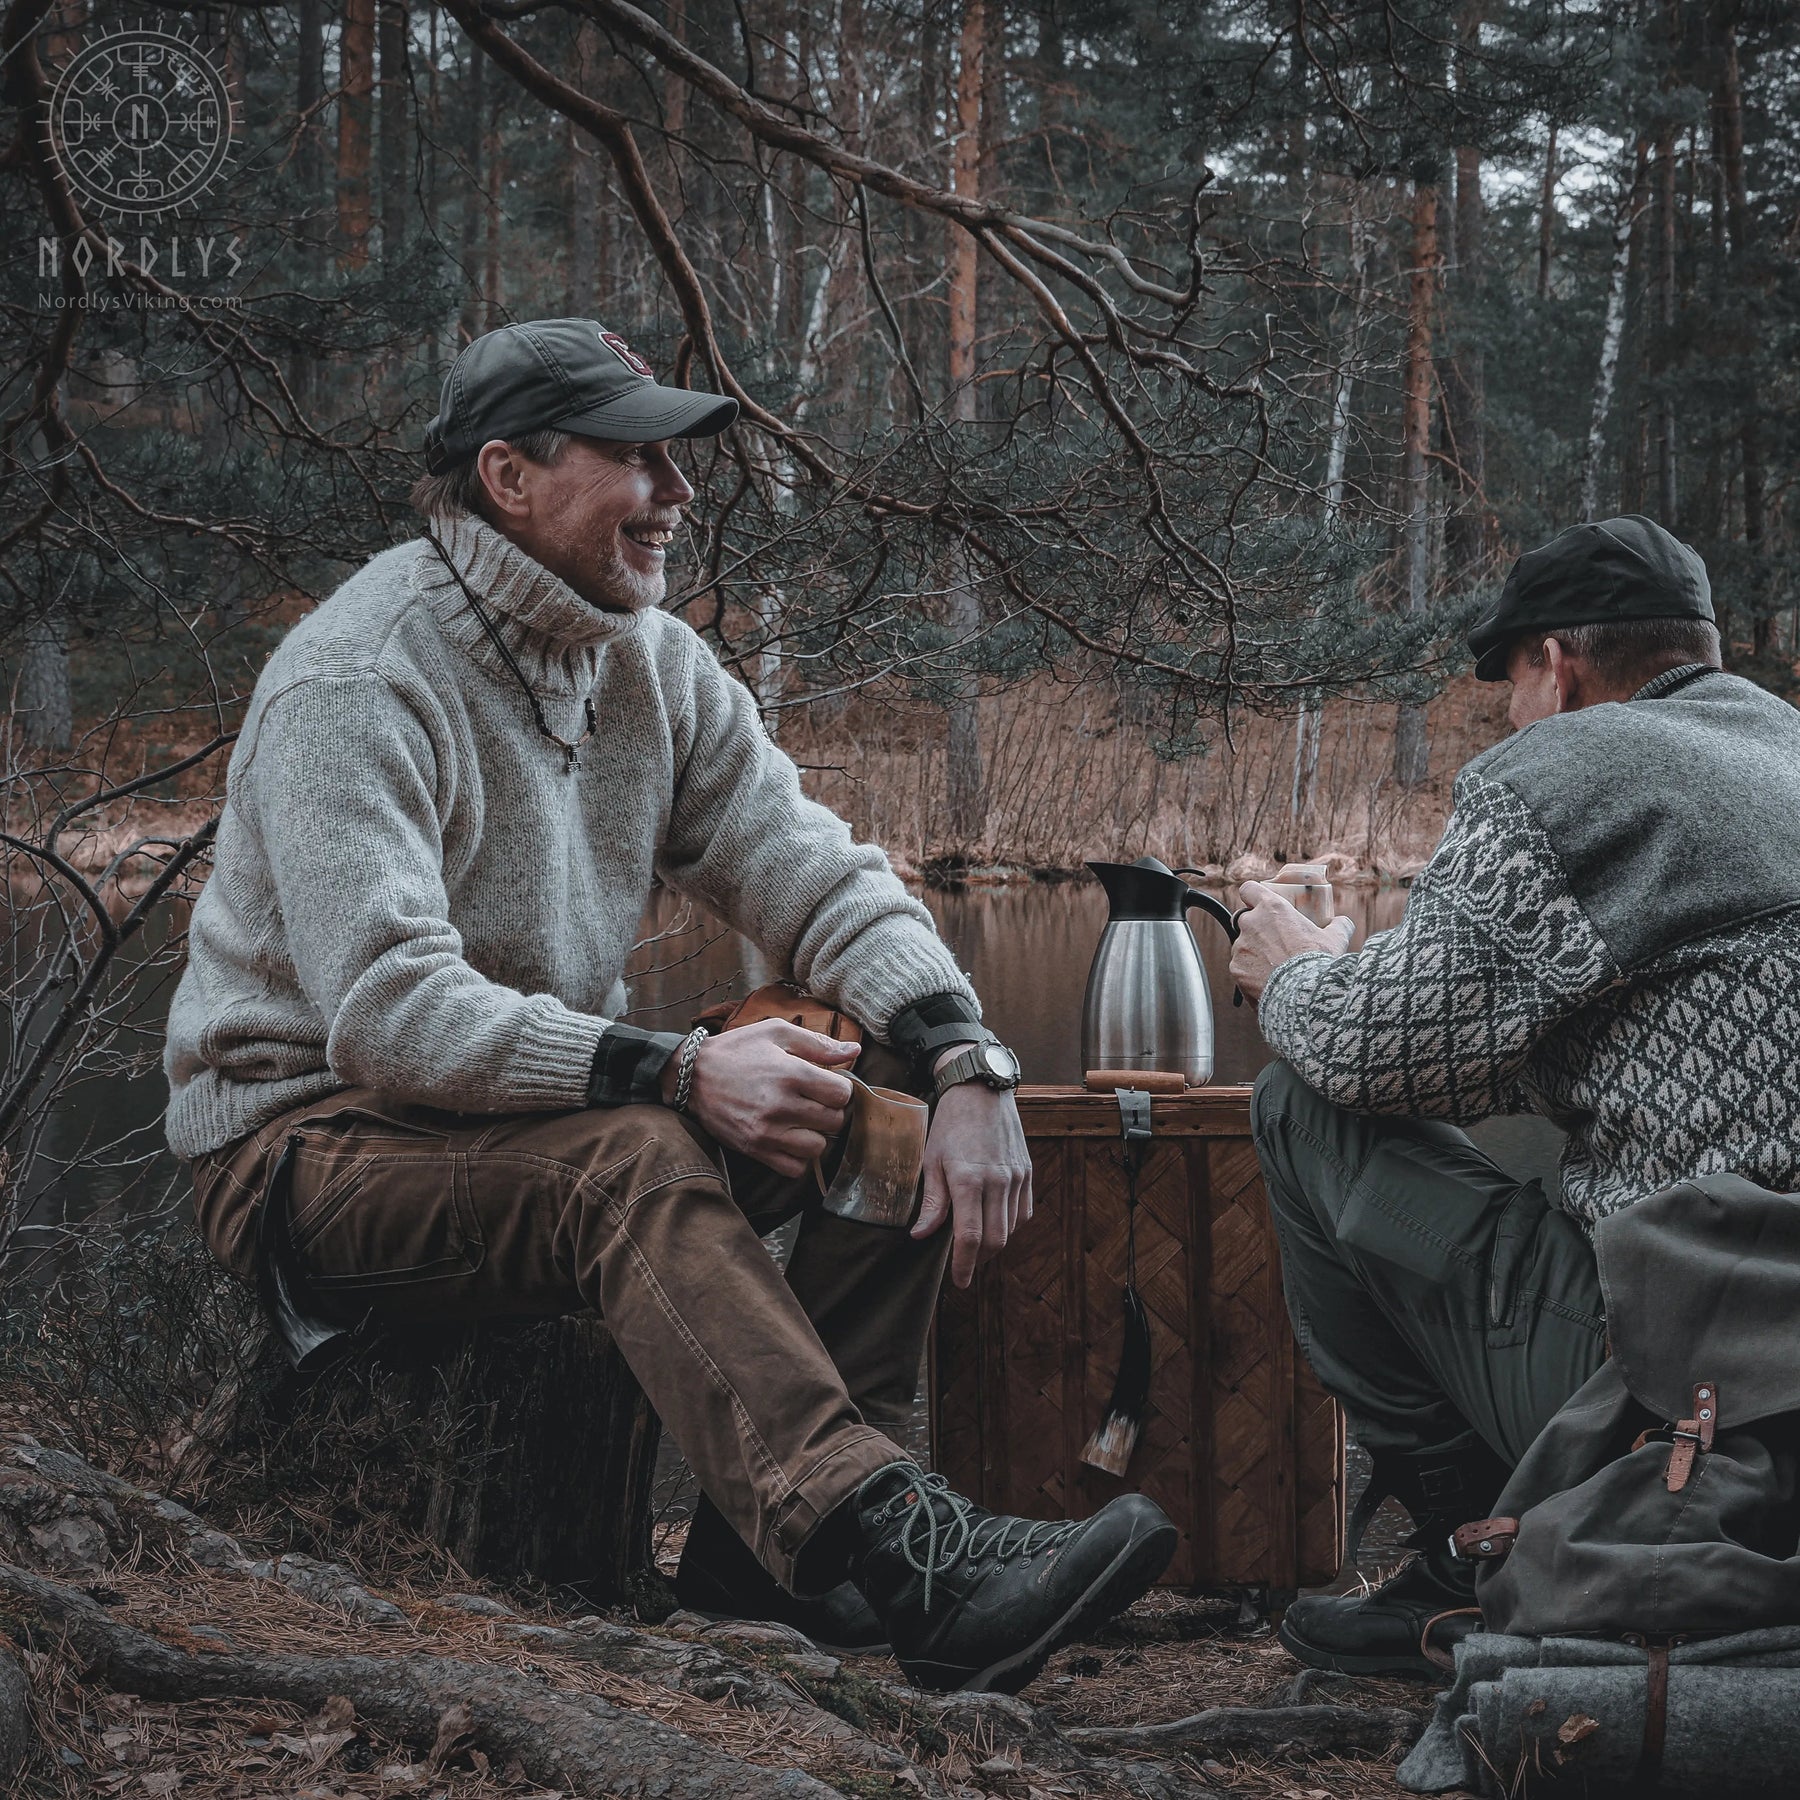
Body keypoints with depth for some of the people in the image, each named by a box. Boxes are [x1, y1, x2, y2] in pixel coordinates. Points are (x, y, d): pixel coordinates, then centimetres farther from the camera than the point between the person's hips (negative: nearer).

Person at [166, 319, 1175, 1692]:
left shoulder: (654, 664, 6)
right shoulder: (356, 686, -18)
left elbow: (818, 880, 2)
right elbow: (387, 1014, -28)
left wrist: (966, 1064, -17)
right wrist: (674, 1074, -36)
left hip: (560, 1106, 8)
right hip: (314, 1136, -7)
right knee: (634, 1162, -36)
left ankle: (770, 1535, -16)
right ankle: (893, 1542, -47)